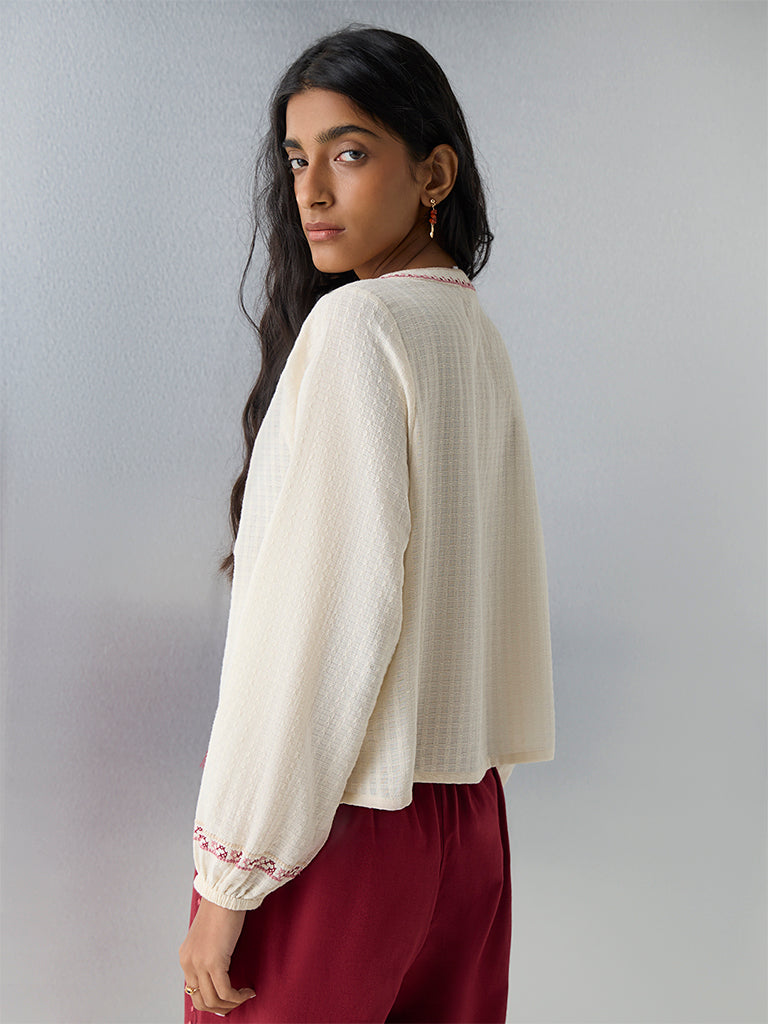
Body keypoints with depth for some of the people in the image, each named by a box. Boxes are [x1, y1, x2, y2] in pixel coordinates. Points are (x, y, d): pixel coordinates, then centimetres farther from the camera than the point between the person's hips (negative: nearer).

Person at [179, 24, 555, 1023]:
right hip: (466, 811, 8)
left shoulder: (357, 321, -15)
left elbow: (325, 610, -20)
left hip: (344, 818, -8)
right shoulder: (474, 329, 10)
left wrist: (230, 874, -15)